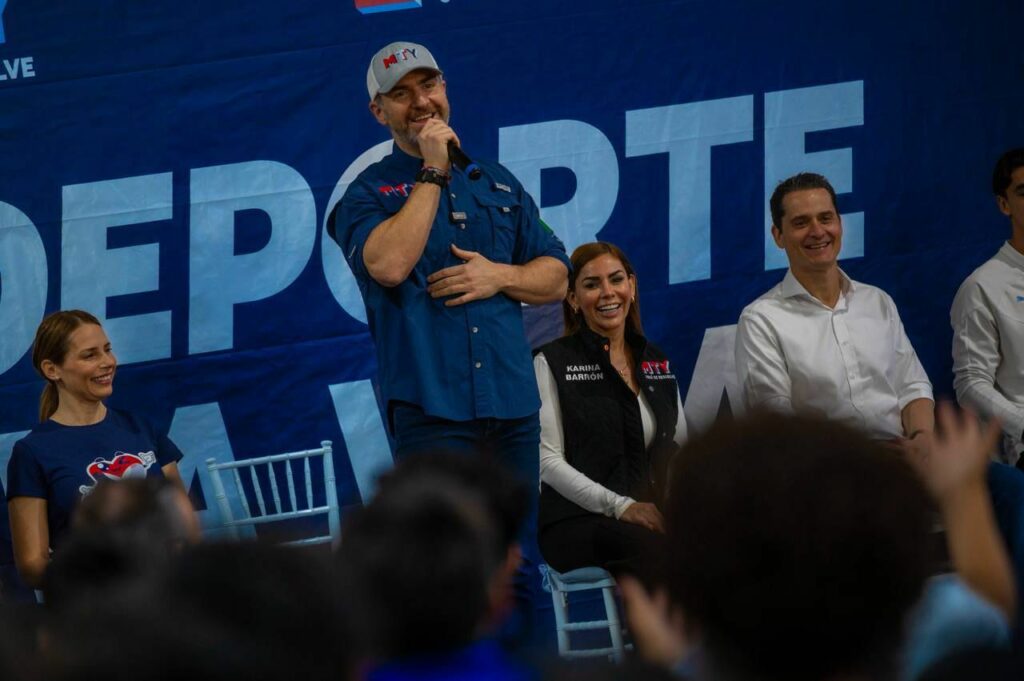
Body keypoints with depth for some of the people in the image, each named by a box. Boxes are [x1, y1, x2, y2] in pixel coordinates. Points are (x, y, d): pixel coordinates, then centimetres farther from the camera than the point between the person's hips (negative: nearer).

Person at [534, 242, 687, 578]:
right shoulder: (553, 362, 5)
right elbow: (548, 461, -3)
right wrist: (620, 506, -15)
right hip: (574, 521, -5)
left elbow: (681, 449, 21)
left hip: (650, 515, 5)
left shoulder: (658, 362, 21)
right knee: (652, 545, -38)